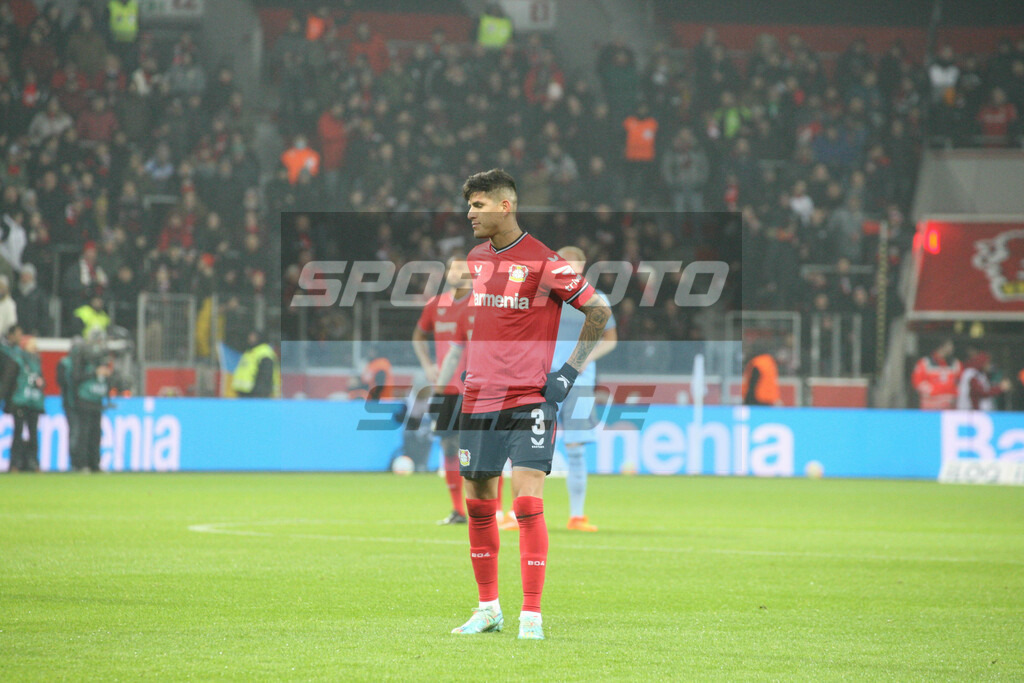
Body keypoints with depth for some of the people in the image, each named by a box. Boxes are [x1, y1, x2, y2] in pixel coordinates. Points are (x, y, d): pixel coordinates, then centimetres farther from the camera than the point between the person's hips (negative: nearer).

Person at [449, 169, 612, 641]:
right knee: (479, 504, 9)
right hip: (479, 398, 6)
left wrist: (570, 371, -7)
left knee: (528, 500, -14)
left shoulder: (544, 262, -9)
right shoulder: (475, 259, 10)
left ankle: (532, 616, -11)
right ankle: (488, 609, 22)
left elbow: (599, 311, -4)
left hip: (530, 398, -6)